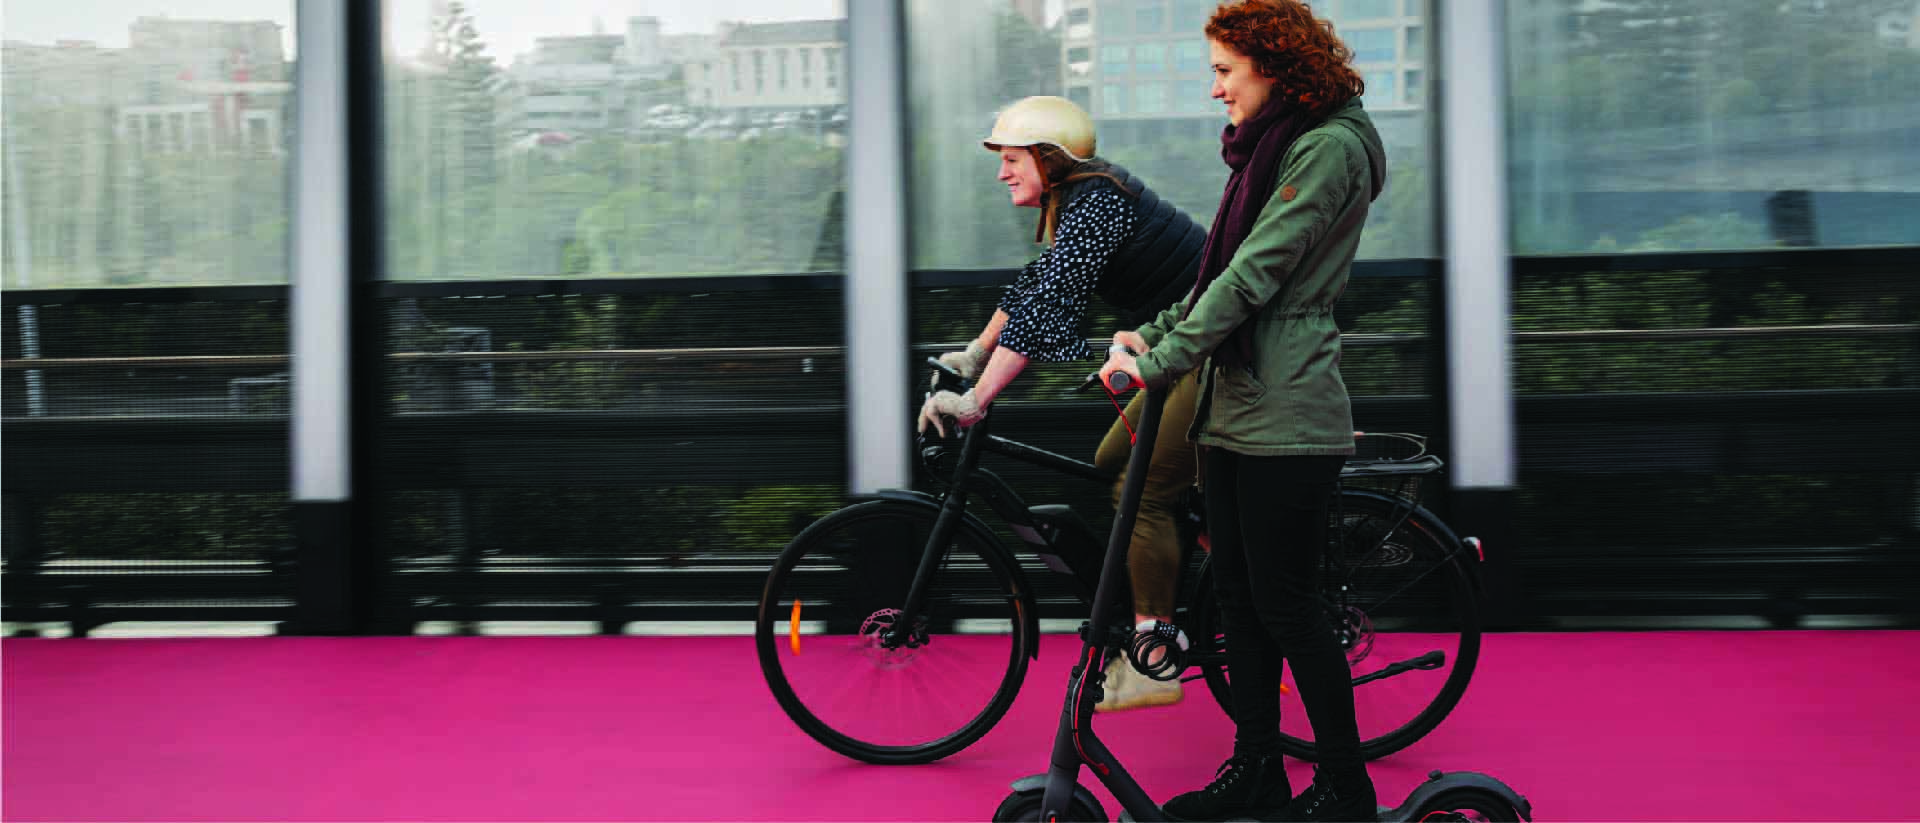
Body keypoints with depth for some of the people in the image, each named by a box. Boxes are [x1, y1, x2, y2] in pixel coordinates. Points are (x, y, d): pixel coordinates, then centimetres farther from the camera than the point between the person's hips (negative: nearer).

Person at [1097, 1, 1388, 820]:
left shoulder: (1327, 148, -12)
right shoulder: (1270, 148, 18)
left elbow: (1253, 276, -19)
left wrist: (1160, 363, -19)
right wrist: (1154, 334, 8)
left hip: (1285, 414, -9)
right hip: (1232, 405, 9)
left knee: (1284, 603, -3)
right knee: (1239, 595, 11)